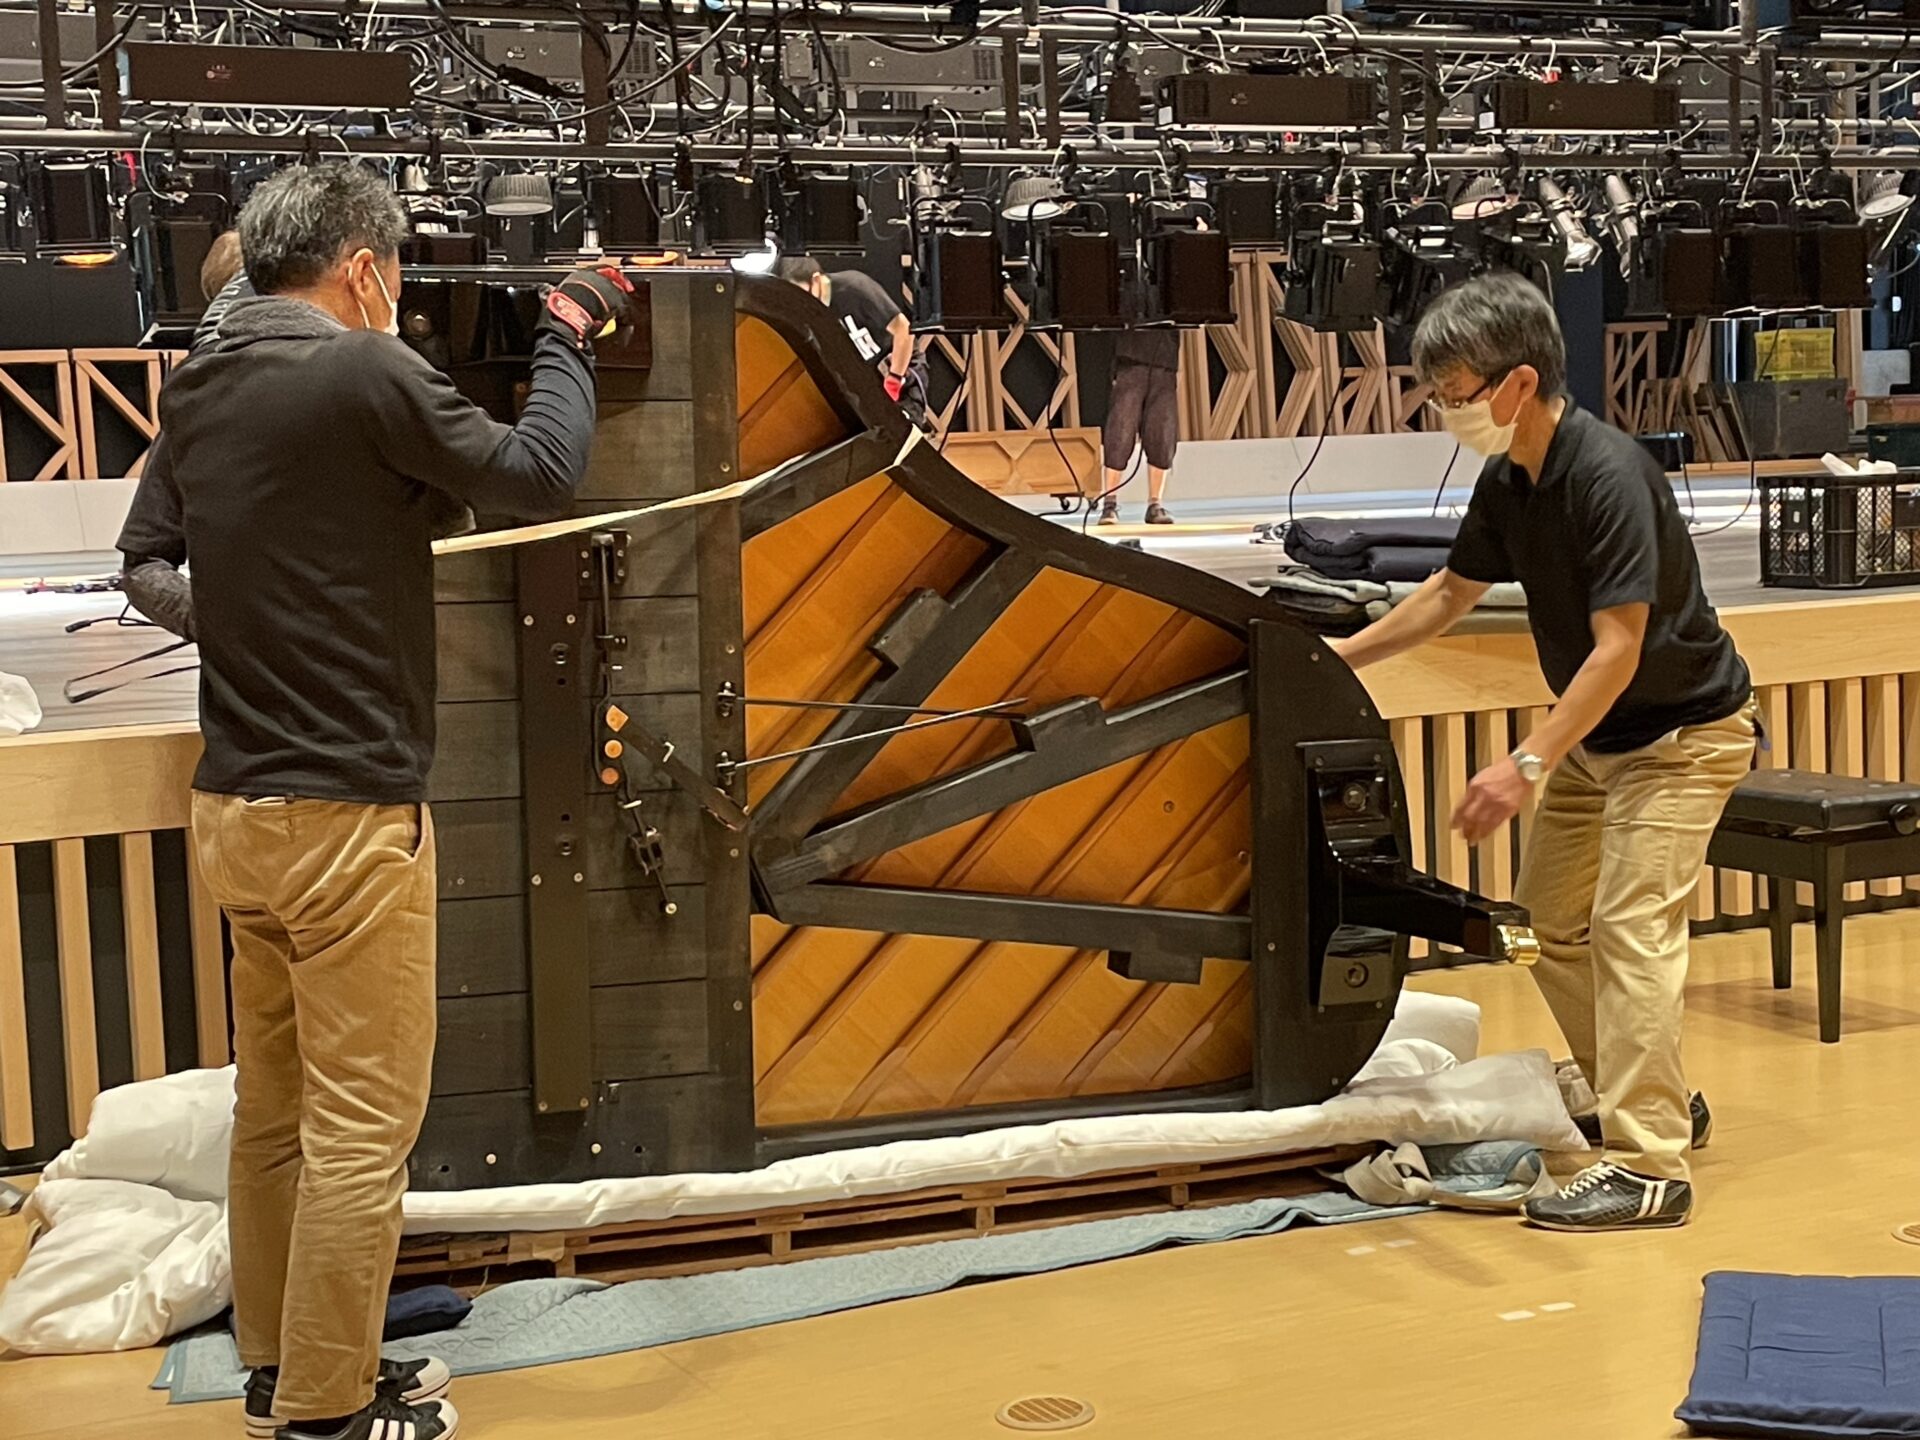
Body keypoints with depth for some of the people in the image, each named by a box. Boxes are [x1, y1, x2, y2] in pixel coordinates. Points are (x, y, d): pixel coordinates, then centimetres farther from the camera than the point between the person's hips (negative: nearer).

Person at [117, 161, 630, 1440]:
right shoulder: (365, 372, -15)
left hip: (236, 802, 9)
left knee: (274, 1108, 17)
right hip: (345, 809, -8)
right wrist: (569, 339, 3)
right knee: (361, 1124, 1)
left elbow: (146, 556, 15)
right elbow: (540, 477, -10)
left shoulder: (198, 386, 7)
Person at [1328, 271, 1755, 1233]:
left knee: (1631, 926, -16)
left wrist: (1525, 766, -34)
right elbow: (1452, 593, 14)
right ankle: (1656, 1099, 28)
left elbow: (1617, 650, -31)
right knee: (1547, 920, 13)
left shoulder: (1609, 478, -28)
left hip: (1682, 730, -9)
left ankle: (1648, 1168, -12)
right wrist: (1336, 657, 12)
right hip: (1594, 734, 9)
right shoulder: (1508, 480, -2)